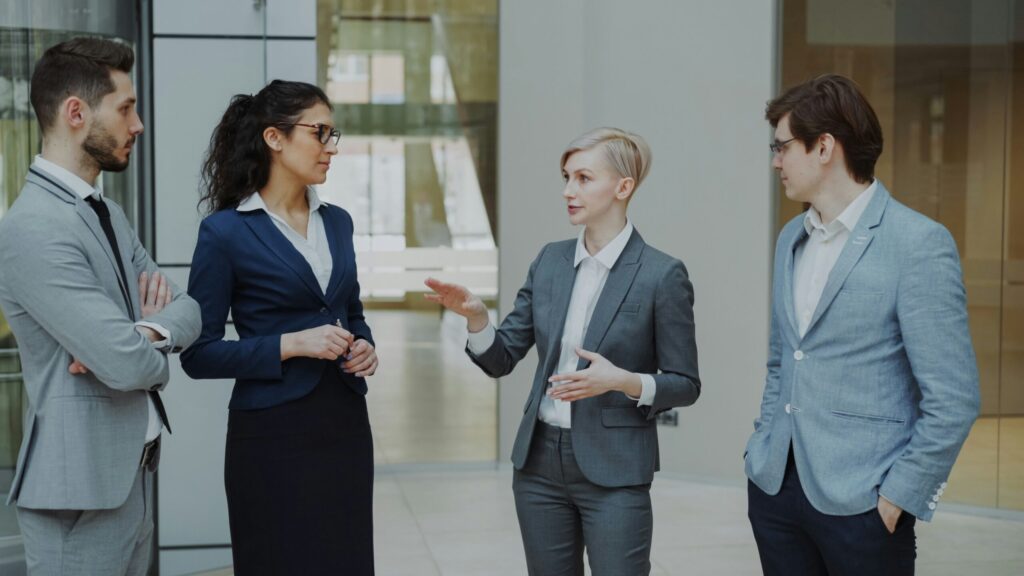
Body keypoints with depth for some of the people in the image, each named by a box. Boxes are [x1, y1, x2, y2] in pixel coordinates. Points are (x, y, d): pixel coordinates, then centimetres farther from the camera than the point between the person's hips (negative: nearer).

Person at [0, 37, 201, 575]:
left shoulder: (108, 213, 12)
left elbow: (188, 309, 9)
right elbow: (127, 365, -25)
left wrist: (147, 333, -14)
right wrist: (155, 352, -2)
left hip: (134, 472, 9)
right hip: (82, 487, -9)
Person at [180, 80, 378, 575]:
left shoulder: (337, 222, 9)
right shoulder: (226, 231, -9)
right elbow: (199, 353, -10)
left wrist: (364, 347, 0)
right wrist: (291, 344, -19)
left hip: (345, 423, 6)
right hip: (273, 433, -6)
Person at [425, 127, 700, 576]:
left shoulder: (661, 274, -9)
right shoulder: (551, 261, 6)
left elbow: (684, 385, -5)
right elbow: (501, 359, 6)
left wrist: (623, 380, -23)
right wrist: (475, 316, -13)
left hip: (613, 471, -5)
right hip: (540, 461, 5)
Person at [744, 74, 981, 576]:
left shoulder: (919, 244, -12)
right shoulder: (791, 239, 10)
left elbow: (953, 399, -13)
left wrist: (900, 496, -13)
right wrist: (761, 451, 11)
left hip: (859, 499, -6)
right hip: (775, 486, 6)